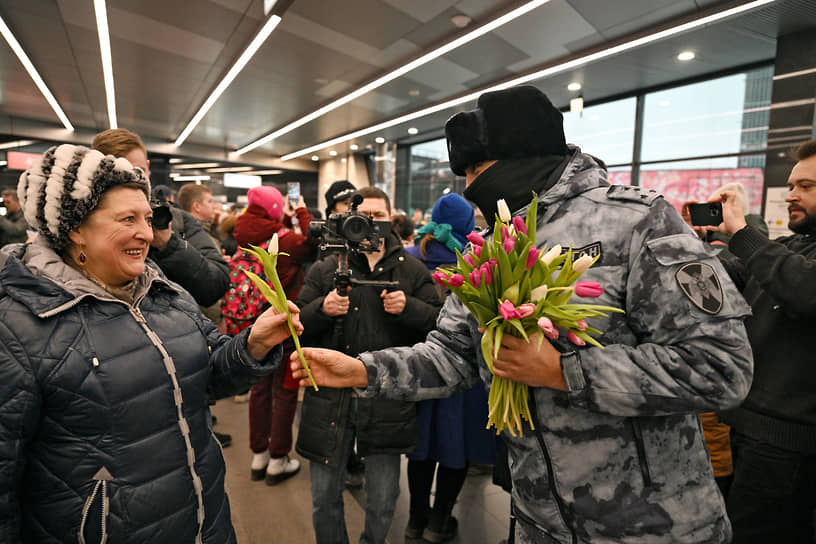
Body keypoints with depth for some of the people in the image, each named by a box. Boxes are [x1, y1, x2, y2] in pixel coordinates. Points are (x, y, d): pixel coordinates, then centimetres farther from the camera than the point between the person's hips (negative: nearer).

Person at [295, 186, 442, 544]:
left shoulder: (411, 270, 4)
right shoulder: (324, 269, 5)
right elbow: (298, 326, 2)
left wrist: (408, 308, -19)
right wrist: (323, 309, -18)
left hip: (387, 400, 0)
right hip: (330, 397, 1)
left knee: (382, 505, 15)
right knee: (324, 499, 16)